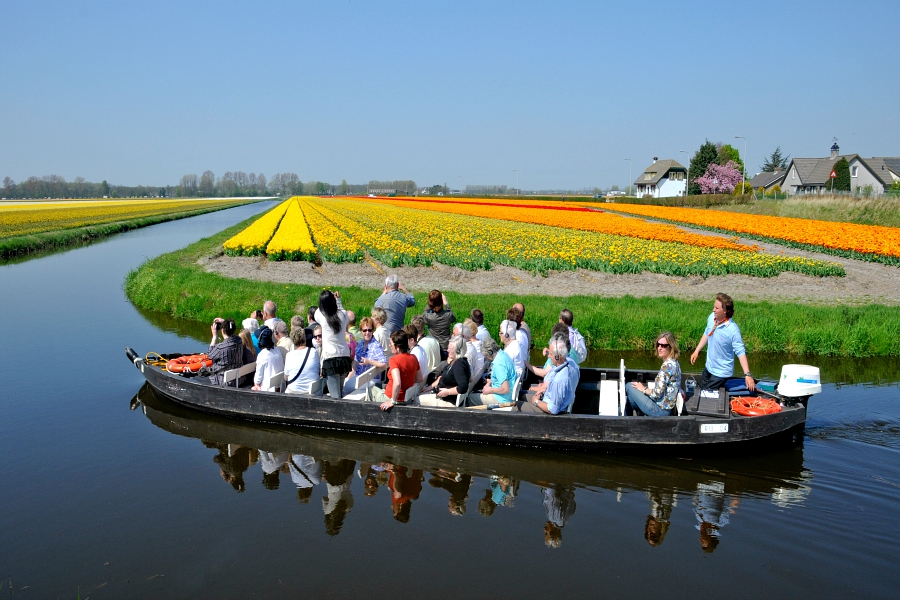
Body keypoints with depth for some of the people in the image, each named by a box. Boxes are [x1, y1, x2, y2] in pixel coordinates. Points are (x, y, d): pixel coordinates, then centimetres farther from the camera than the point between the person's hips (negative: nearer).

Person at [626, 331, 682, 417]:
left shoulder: (667, 365, -22)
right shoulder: (674, 362, 8)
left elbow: (657, 394, -23)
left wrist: (643, 389, -6)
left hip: (660, 410, -10)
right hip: (666, 408, 10)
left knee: (629, 387, 0)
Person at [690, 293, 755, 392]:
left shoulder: (733, 330, -29)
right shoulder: (711, 318, -9)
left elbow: (741, 352, -25)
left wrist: (747, 375, -30)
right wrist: (697, 351, 12)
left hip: (721, 372, -7)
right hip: (708, 367, 7)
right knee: (701, 390, 22)